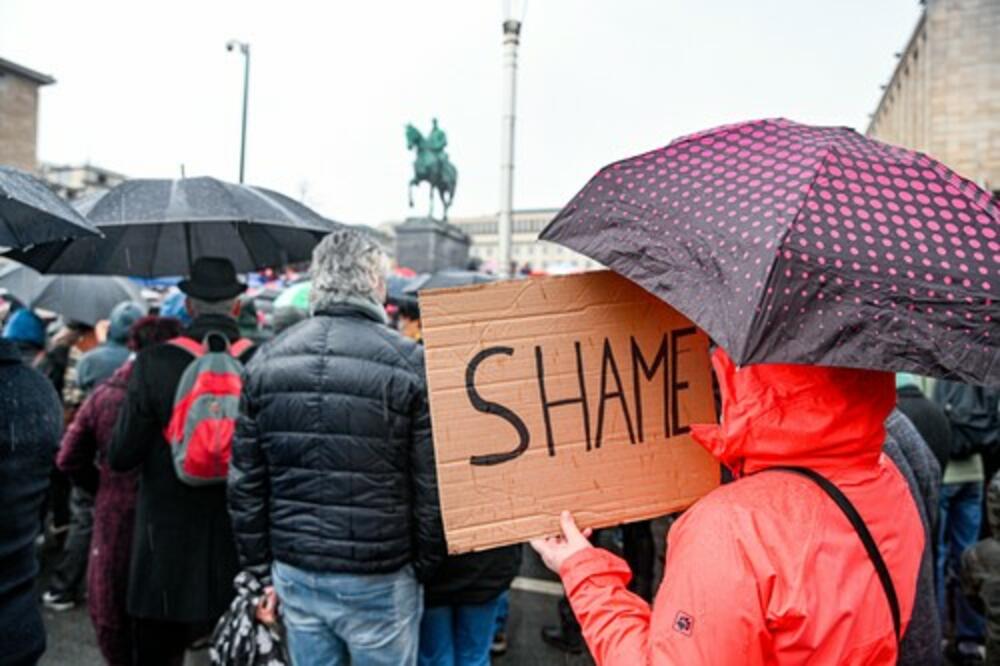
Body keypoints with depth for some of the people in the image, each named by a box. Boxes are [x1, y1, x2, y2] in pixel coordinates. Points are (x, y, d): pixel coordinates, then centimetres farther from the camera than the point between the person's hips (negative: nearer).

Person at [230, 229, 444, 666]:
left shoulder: (266, 361, -1)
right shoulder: (410, 363, -15)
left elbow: (245, 483, 3)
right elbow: (432, 487, -11)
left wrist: (262, 570, 13)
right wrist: (424, 568, 3)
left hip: (294, 575, 4)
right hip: (378, 581, -4)